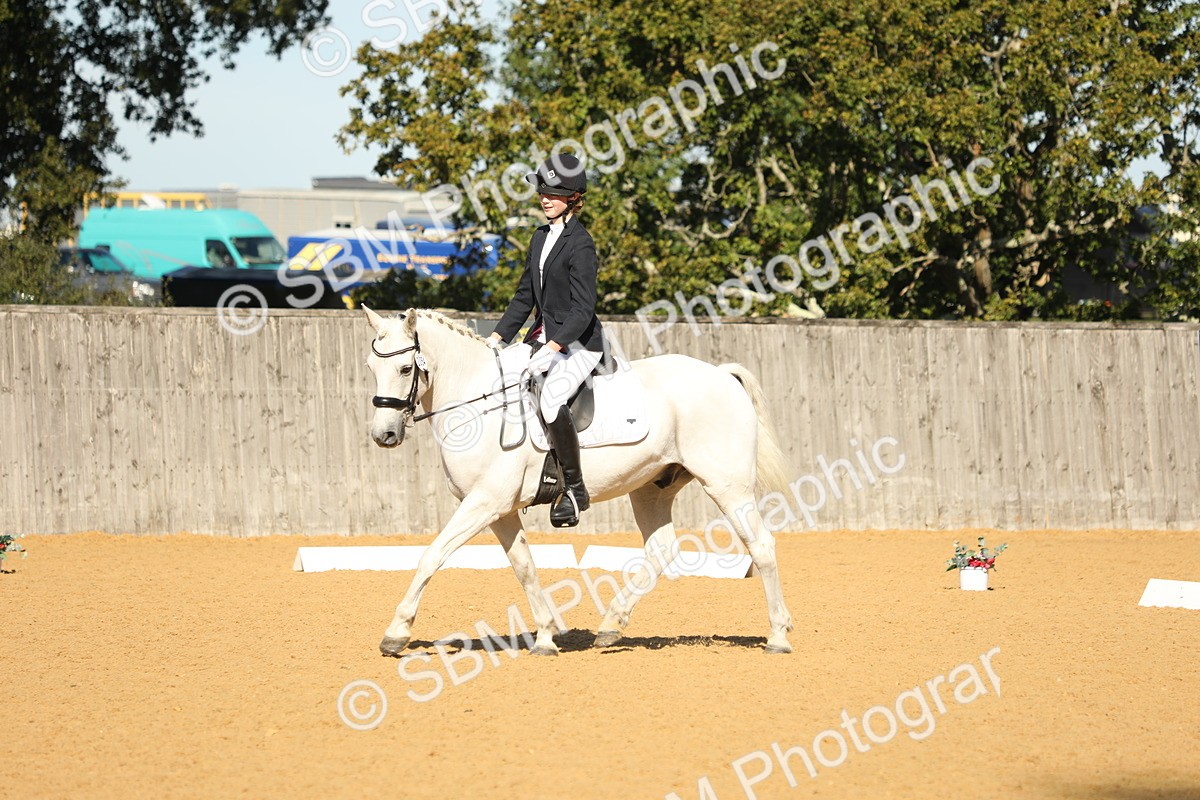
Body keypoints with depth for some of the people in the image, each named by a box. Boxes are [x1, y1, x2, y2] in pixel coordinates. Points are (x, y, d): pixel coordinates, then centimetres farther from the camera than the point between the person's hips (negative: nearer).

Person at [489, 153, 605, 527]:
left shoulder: (580, 244, -15)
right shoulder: (541, 237, 12)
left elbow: (583, 308, -21)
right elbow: (525, 296, 19)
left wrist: (552, 348, -30)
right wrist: (498, 338, 12)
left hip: (578, 342, -10)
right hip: (545, 335, 10)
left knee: (550, 399, -33)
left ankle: (575, 489, -21)